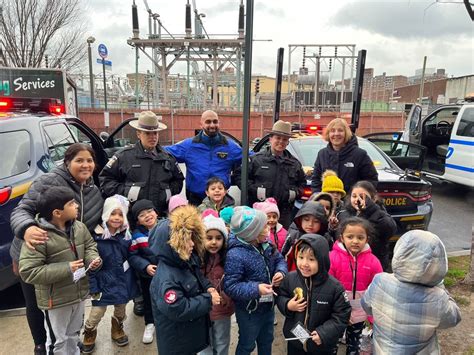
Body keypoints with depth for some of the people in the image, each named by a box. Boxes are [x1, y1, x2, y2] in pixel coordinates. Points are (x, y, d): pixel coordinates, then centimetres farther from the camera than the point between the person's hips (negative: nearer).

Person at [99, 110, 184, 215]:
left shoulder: (168, 158, 13)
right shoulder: (125, 156, 1)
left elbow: (178, 180, 23)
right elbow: (105, 178, 5)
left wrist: (170, 191, 4)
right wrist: (123, 192, -7)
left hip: (161, 215, 3)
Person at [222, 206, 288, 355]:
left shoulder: (265, 244, -8)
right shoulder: (235, 254, -31)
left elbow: (279, 260, 8)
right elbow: (230, 287, -28)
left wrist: (281, 272, -14)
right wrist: (256, 289, -35)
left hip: (268, 305, 7)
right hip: (249, 310, -7)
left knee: (267, 340, 29)